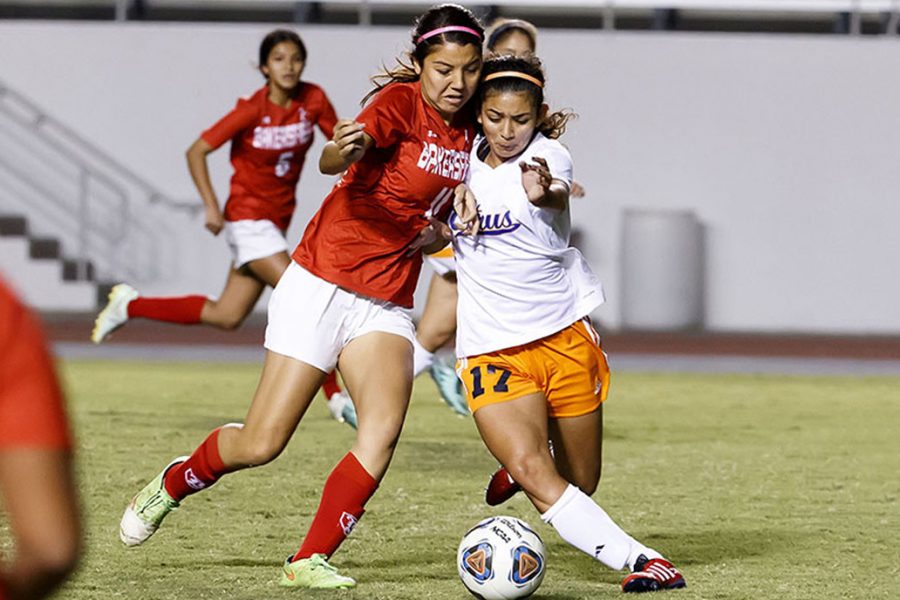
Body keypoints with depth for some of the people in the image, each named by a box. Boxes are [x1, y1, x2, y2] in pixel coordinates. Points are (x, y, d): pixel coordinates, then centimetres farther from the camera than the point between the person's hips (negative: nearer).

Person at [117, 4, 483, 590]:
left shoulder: (468, 130, 4)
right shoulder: (400, 103, -15)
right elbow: (331, 161, -33)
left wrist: (445, 225, -1)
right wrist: (343, 150, -57)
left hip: (387, 305, 5)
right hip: (322, 285, -5)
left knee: (384, 429, -20)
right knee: (261, 444, -2)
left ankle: (310, 560, -12)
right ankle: (172, 485, 28)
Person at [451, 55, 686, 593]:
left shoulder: (546, 156, -10)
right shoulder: (465, 159, 3)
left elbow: (558, 194, -37)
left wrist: (547, 193, -59)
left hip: (566, 337, -2)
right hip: (491, 350, 2)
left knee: (580, 483, 9)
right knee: (536, 477, -22)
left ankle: (521, 466, 44)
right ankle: (640, 560, -29)